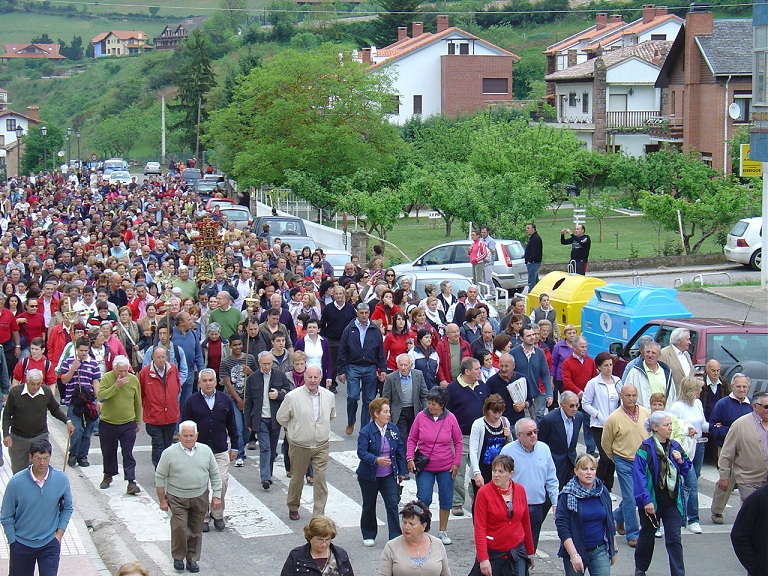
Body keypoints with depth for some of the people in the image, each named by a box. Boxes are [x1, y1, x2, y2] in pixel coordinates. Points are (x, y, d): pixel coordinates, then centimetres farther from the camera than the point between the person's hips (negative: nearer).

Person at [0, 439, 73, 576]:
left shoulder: (61, 479, -11)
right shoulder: (16, 482, -17)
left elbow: (67, 508, 6)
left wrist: (59, 533, -2)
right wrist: (12, 542, -4)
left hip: (50, 544, 0)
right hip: (22, 544, 0)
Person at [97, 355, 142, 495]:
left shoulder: (133, 380, -3)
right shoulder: (106, 378, -8)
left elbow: (137, 403, 8)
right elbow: (100, 396, -22)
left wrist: (138, 421, 12)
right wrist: (116, 386, -27)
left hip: (128, 424, 0)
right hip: (107, 423, 0)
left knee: (128, 454, -3)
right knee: (108, 452, 15)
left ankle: (131, 482, -3)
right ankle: (108, 475, 35)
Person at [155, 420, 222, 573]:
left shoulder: (206, 451, 1)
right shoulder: (169, 453, -7)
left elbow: (215, 475, 9)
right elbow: (160, 477, -1)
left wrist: (216, 496, 5)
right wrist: (162, 500, -2)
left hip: (200, 497, 3)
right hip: (177, 498, -3)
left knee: (196, 530, 8)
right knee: (179, 527, -13)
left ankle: (192, 558, 22)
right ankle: (178, 557, 7)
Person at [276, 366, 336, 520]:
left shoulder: (329, 396, 0)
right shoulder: (293, 396, -12)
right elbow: (281, 418, 0)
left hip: (322, 445, 2)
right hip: (299, 446, -2)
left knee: (320, 479, -4)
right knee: (297, 478, 13)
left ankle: (319, 515, 1)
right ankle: (293, 508, 36)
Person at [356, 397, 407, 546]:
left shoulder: (393, 429, 0)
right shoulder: (366, 432, -15)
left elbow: (400, 451, 9)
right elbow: (361, 452, -24)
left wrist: (402, 471, 10)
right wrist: (376, 460, -40)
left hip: (388, 476, 3)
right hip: (369, 476, -3)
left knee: (392, 504, -8)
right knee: (369, 506, 12)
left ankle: (396, 537, -4)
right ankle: (369, 536, 29)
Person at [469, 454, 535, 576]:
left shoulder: (520, 490, 1)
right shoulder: (484, 493, -10)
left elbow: (526, 523, 11)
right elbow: (479, 527, -13)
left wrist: (530, 551, 16)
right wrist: (483, 559, -20)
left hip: (517, 551, 3)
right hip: (492, 552, -3)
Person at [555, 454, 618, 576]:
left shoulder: (603, 492, 4)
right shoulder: (567, 495, -8)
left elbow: (610, 523, 14)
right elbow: (562, 528, -13)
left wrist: (613, 550, 15)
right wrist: (574, 555, -19)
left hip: (600, 551, 2)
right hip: (575, 550, -2)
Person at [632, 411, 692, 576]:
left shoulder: (675, 446, 5)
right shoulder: (646, 448, -12)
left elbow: (686, 470, 16)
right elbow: (639, 475, -16)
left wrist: (681, 461, -6)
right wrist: (646, 500, -21)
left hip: (672, 500, 3)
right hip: (652, 500, -3)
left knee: (674, 538, -2)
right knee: (647, 535, 14)